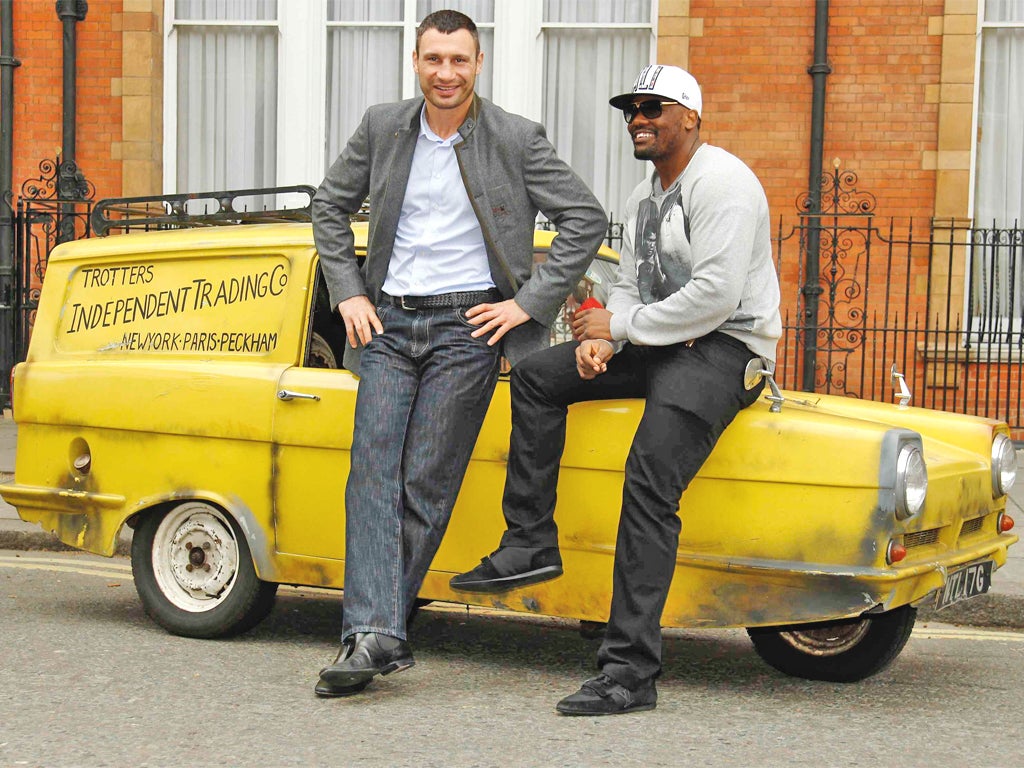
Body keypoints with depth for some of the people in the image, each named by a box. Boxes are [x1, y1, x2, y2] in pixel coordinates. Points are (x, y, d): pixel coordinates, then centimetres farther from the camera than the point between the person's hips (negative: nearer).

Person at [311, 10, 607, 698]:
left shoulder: (517, 140, -5)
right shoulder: (383, 128, 5)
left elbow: (587, 219, -3)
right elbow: (331, 206, 17)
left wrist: (530, 304, -7)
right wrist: (348, 293, 6)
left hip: (468, 327, -3)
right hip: (389, 321, 3)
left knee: (426, 483, -4)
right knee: (373, 472, -10)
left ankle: (373, 631, 3)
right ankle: (376, 634, -15)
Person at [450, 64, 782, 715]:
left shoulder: (720, 182, -13)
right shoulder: (645, 198, 18)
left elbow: (716, 296, -22)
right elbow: (630, 287, 20)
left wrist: (622, 326, -14)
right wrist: (604, 338, -3)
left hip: (728, 349, -10)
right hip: (661, 345, 10)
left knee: (649, 482, -26)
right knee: (538, 376, 4)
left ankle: (631, 672, -28)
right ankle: (530, 545, 4)